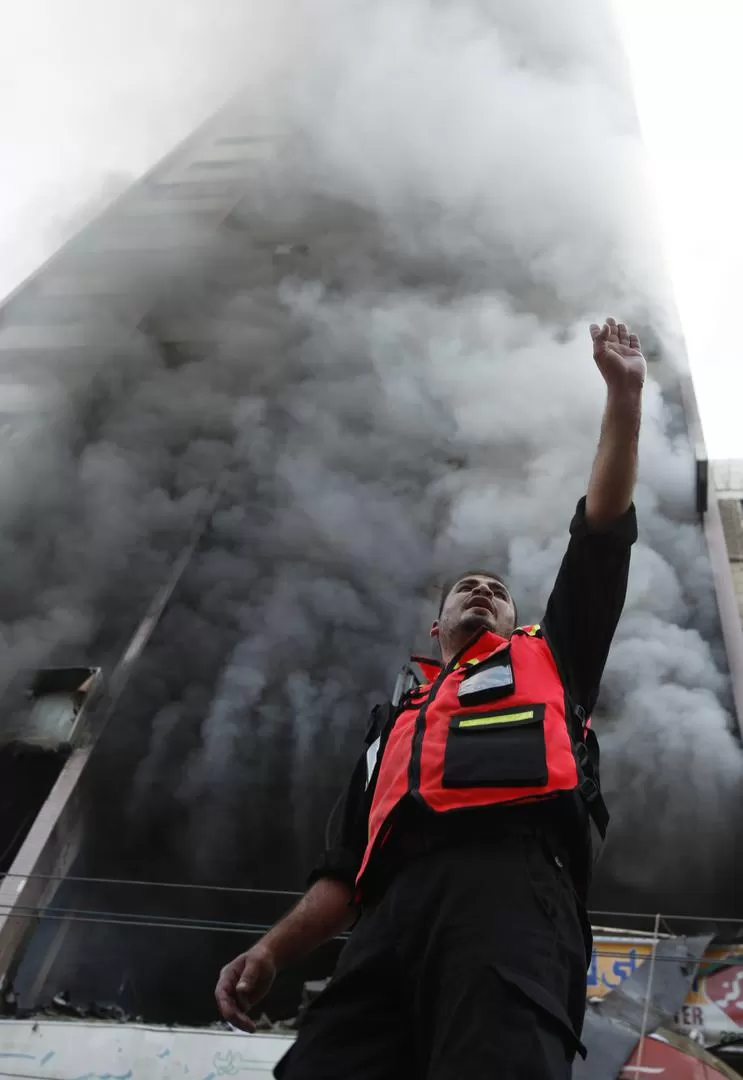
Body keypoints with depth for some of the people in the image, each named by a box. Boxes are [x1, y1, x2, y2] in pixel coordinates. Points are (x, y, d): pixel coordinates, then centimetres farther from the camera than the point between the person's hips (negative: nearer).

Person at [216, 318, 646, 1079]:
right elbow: (348, 865, 29)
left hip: (514, 883, -3)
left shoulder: (547, 660, 32)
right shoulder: (396, 723, 37)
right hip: (396, 909, 3)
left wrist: (623, 395, 25)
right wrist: (274, 949, 13)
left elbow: (603, 531, 26)